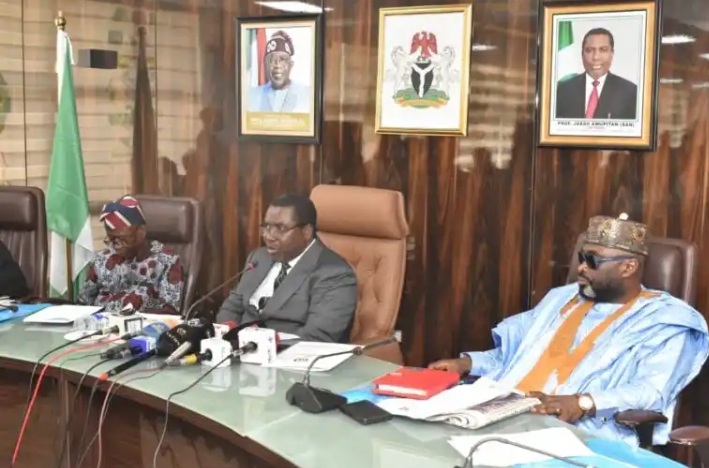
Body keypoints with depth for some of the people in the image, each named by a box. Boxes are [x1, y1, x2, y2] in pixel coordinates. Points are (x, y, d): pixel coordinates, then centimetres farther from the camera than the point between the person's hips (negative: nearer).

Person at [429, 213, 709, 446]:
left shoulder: (662, 321, 2)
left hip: (580, 434, -6)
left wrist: (584, 403, -27)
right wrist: (467, 363, 10)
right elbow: (513, 355, 27)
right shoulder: (562, 299, 22)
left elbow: (652, 390, -13)